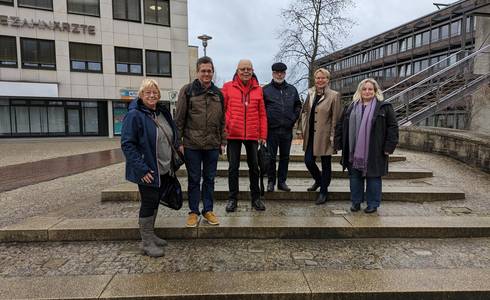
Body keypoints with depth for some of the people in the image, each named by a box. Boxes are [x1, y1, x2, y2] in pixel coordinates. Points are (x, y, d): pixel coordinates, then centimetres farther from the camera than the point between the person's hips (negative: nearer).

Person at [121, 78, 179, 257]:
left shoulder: (163, 112, 9)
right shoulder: (134, 115, -14)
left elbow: (172, 137, 21)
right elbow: (127, 144, -18)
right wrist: (141, 168, -23)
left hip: (164, 170, 7)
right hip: (148, 172, -7)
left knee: (155, 202, 17)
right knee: (148, 203, 1)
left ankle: (150, 235, 32)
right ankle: (146, 242, 15)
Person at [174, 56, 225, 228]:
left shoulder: (218, 93, 10)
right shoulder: (187, 90, -1)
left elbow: (222, 120, 12)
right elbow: (179, 118, -3)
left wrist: (223, 141, 8)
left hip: (213, 145, 3)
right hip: (192, 144, -3)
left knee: (209, 179, 12)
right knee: (194, 180, 7)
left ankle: (208, 210, 25)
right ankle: (193, 212, 20)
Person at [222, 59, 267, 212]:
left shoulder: (258, 89, 7)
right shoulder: (228, 87, 2)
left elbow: (262, 114, 6)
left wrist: (263, 134, 3)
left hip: (252, 135, 2)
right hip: (233, 134, -2)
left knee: (254, 166, 11)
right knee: (233, 166, 5)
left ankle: (256, 198, 25)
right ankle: (232, 198, 18)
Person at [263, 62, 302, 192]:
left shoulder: (292, 90, 12)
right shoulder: (266, 89, 2)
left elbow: (298, 105, 19)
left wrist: (294, 118, 6)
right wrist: (266, 121, -7)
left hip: (287, 129, 3)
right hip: (272, 129, -3)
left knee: (285, 157, 9)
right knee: (271, 157, 2)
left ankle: (282, 181, 19)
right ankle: (271, 181, 14)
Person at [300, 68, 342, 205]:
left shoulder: (334, 95, -7)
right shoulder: (310, 93, 8)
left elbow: (336, 118, -8)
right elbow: (305, 111, 16)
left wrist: (333, 136, -11)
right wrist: (304, 128, 7)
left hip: (324, 136, -5)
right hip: (311, 135, 5)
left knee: (326, 164, 7)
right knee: (308, 161, 6)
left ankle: (323, 191, 23)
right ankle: (318, 180, 37)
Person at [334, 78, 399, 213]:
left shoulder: (384, 107, 0)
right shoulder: (351, 107, 11)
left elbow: (393, 127, -3)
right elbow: (340, 126, 13)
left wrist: (389, 146, -9)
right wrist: (339, 144, 7)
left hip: (374, 152, -3)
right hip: (354, 151, 4)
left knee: (373, 177, 5)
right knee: (355, 177, 9)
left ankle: (372, 204, 19)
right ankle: (356, 202, 23)